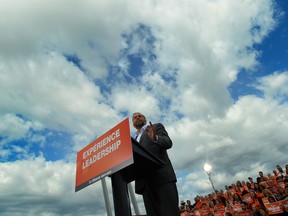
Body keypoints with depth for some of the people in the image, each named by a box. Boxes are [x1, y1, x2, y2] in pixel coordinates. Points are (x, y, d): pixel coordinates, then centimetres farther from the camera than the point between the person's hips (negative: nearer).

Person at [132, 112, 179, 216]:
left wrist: (155, 138, -26)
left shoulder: (157, 127, 13)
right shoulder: (135, 141, 28)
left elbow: (168, 142, -6)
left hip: (162, 176, -5)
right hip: (145, 182, 5)